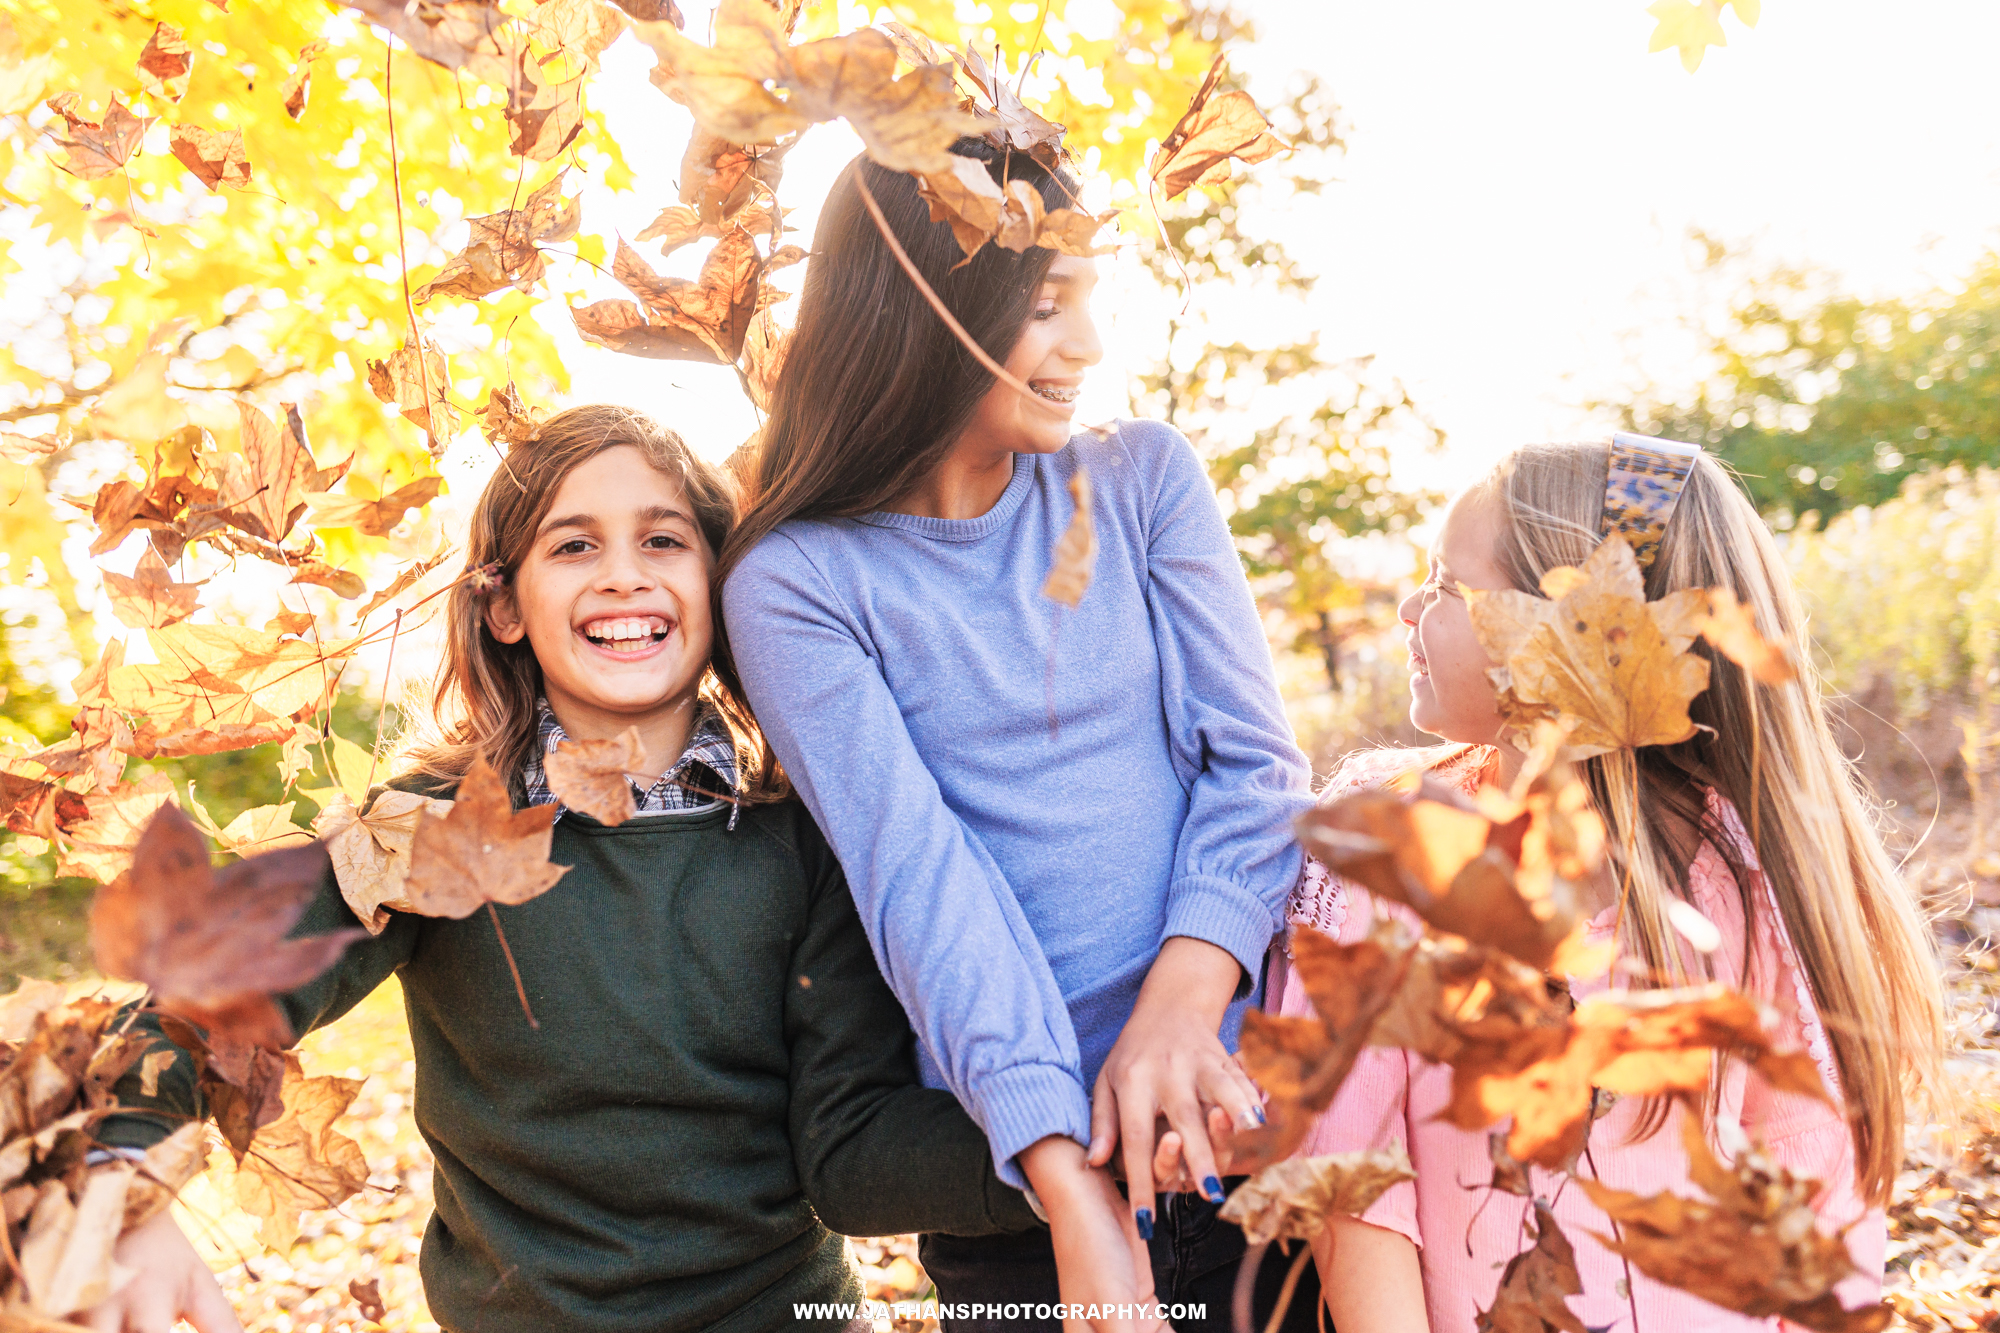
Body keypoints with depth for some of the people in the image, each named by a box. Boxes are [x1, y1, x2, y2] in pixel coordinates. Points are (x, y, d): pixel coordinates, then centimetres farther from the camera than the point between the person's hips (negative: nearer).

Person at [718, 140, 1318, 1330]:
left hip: (1248, 1105, 3)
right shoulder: (794, 584, -6)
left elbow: (1255, 762, -2)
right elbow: (916, 868, -16)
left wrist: (1182, 1002, -19)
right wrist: (1069, 1184, -24)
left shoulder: (1145, 478, 3)